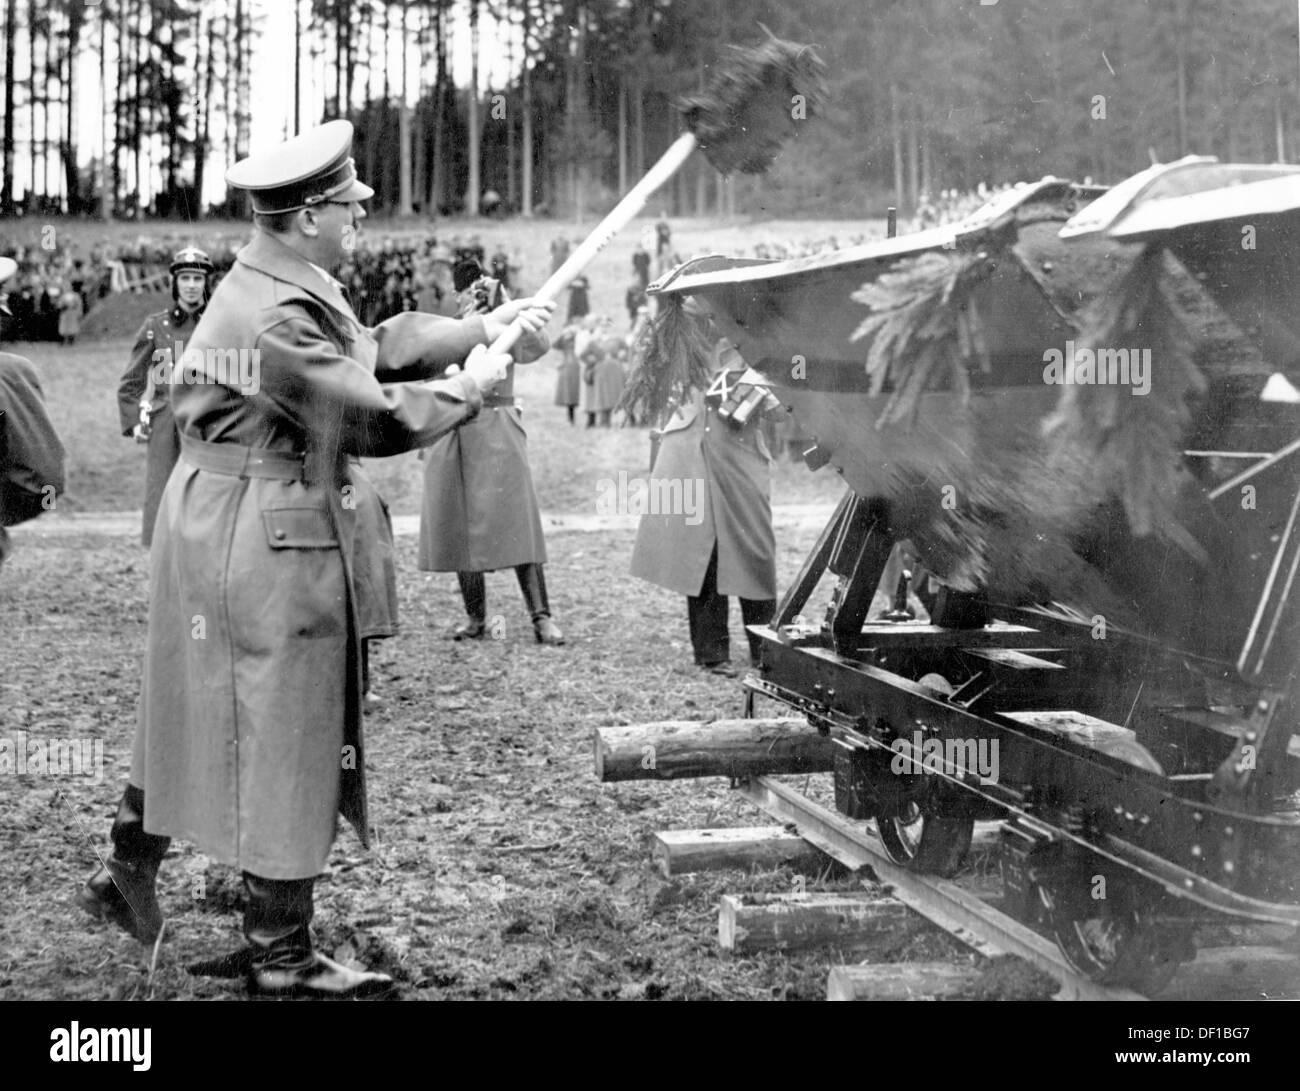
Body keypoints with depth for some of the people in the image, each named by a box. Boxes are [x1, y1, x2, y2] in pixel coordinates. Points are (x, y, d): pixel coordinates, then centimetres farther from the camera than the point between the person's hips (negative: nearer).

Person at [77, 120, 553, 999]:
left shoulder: (290, 290, 10)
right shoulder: (278, 317, -23)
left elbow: (372, 345, 12)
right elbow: (374, 418, -21)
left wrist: (479, 329, 7)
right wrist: (467, 389, -7)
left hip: (216, 525, 10)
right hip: (267, 540, -10)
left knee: (197, 710, 22)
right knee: (283, 732, 0)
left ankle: (129, 874, 36)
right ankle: (281, 955, 12)